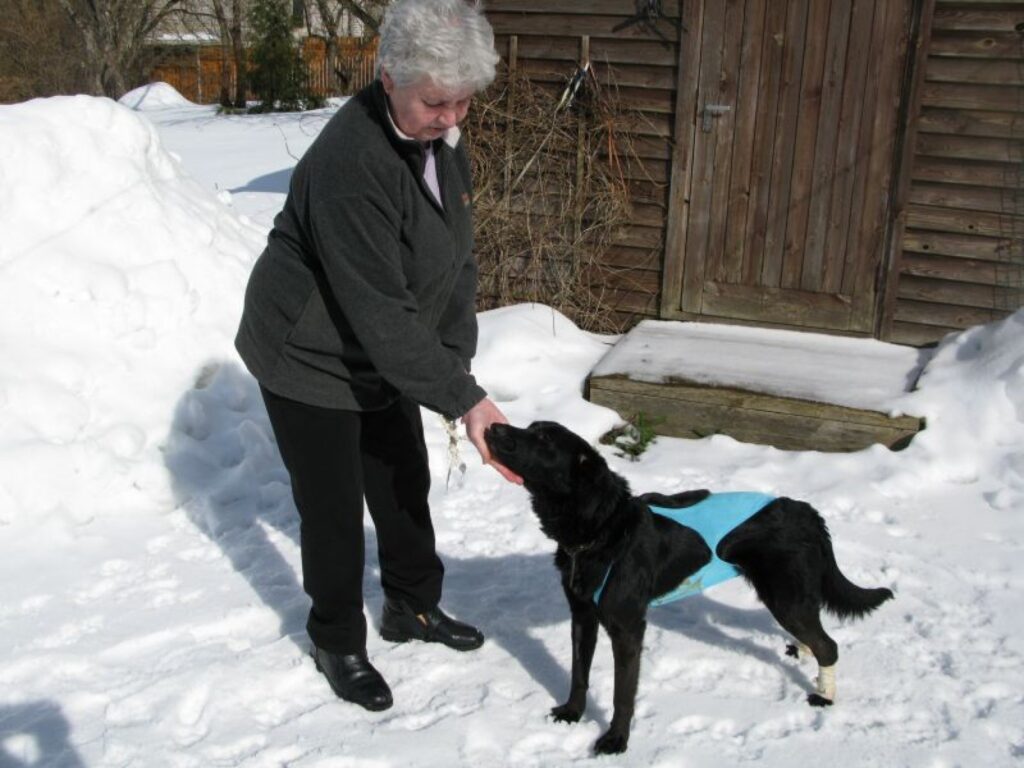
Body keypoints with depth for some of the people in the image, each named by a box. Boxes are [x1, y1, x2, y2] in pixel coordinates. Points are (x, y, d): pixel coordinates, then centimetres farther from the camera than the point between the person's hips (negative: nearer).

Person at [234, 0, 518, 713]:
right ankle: (337, 643, 27)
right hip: (309, 357, -8)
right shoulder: (351, 162, -34)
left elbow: (457, 265, 1)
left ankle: (414, 606, 40)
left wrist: (458, 367, -7)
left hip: (384, 358, 8)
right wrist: (463, 398, -31)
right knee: (334, 508, 5)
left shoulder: (443, 138, -6)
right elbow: (382, 310, -34)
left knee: (405, 483, 18)